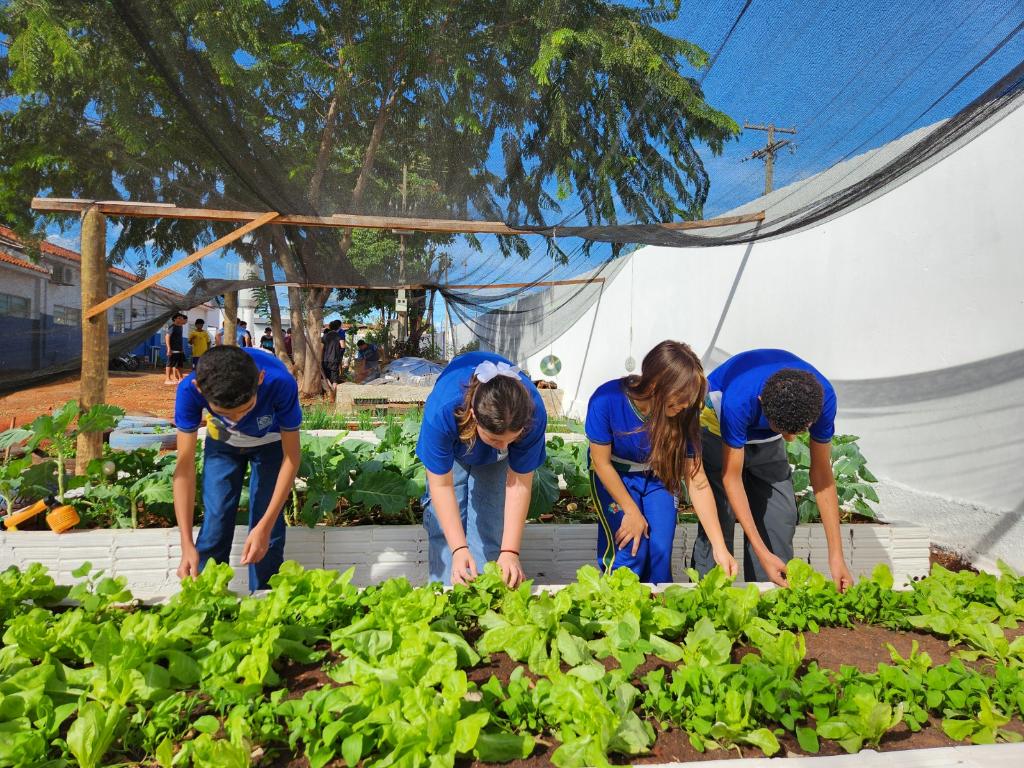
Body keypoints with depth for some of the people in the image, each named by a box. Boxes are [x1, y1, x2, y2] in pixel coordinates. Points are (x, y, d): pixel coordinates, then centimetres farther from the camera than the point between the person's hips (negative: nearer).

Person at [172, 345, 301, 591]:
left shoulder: (279, 382, -40)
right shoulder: (190, 389, -36)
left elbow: (291, 456, -29)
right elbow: (185, 464, -28)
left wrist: (265, 526, -34)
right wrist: (187, 545, -33)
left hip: (269, 443, -1)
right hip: (222, 444, 1)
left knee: (269, 535, -6)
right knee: (214, 527, -5)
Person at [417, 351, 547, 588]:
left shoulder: (534, 414, -41)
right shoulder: (442, 410, -45)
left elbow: (519, 484, -30)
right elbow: (441, 484, -35)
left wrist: (510, 551, -33)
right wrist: (459, 549, -40)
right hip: (453, 443, 0)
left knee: (490, 521, -6)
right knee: (444, 522, -6)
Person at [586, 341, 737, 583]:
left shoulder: (682, 415, -25)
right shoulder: (606, 400, -33)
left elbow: (696, 479, -20)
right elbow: (602, 462, -18)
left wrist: (719, 547, -22)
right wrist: (632, 512, -14)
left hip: (658, 475, 2)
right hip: (614, 475, -2)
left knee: (660, 551, -9)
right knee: (628, 552, -15)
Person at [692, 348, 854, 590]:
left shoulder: (823, 397, -30)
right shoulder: (739, 401, -43)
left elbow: (821, 472, -20)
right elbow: (731, 477, -33)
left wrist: (836, 555, -21)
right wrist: (763, 554, -36)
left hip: (765, 438, 4)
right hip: (717, 427, -4)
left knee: (782, 517, -5)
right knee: (719, 518, -15)